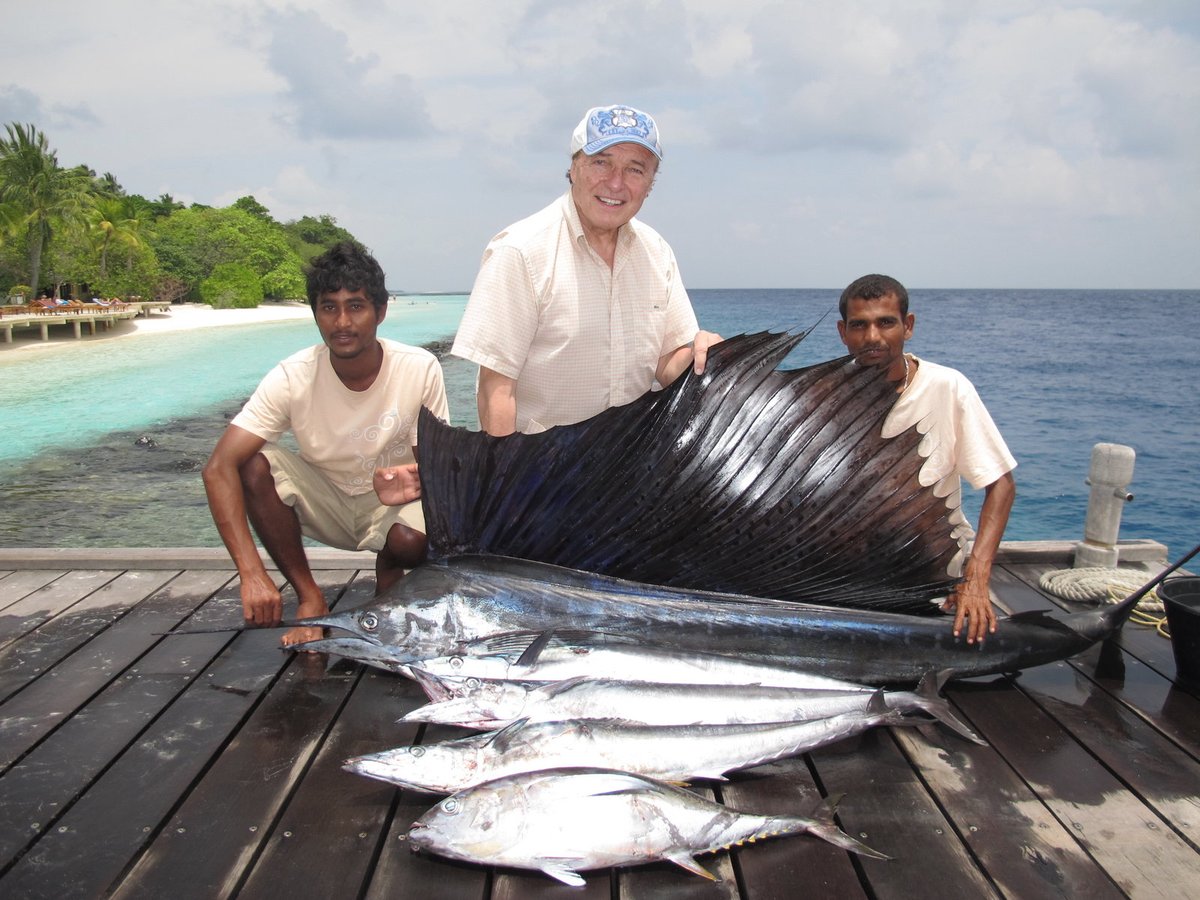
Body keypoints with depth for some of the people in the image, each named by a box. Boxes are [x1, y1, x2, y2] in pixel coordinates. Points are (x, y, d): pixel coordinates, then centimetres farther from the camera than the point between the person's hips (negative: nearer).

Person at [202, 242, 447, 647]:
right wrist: (252, 575, -37)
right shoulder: (292, 378, -21)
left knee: (414, 540, -35)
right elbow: (219, 469, -27)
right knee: (255, 466, -26)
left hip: (392, 504, -1)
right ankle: (310, 598, -9)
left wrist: (414, 483, -37)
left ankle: (387, 587, 5)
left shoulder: (420, 369, -20)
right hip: (324, 501, 1)